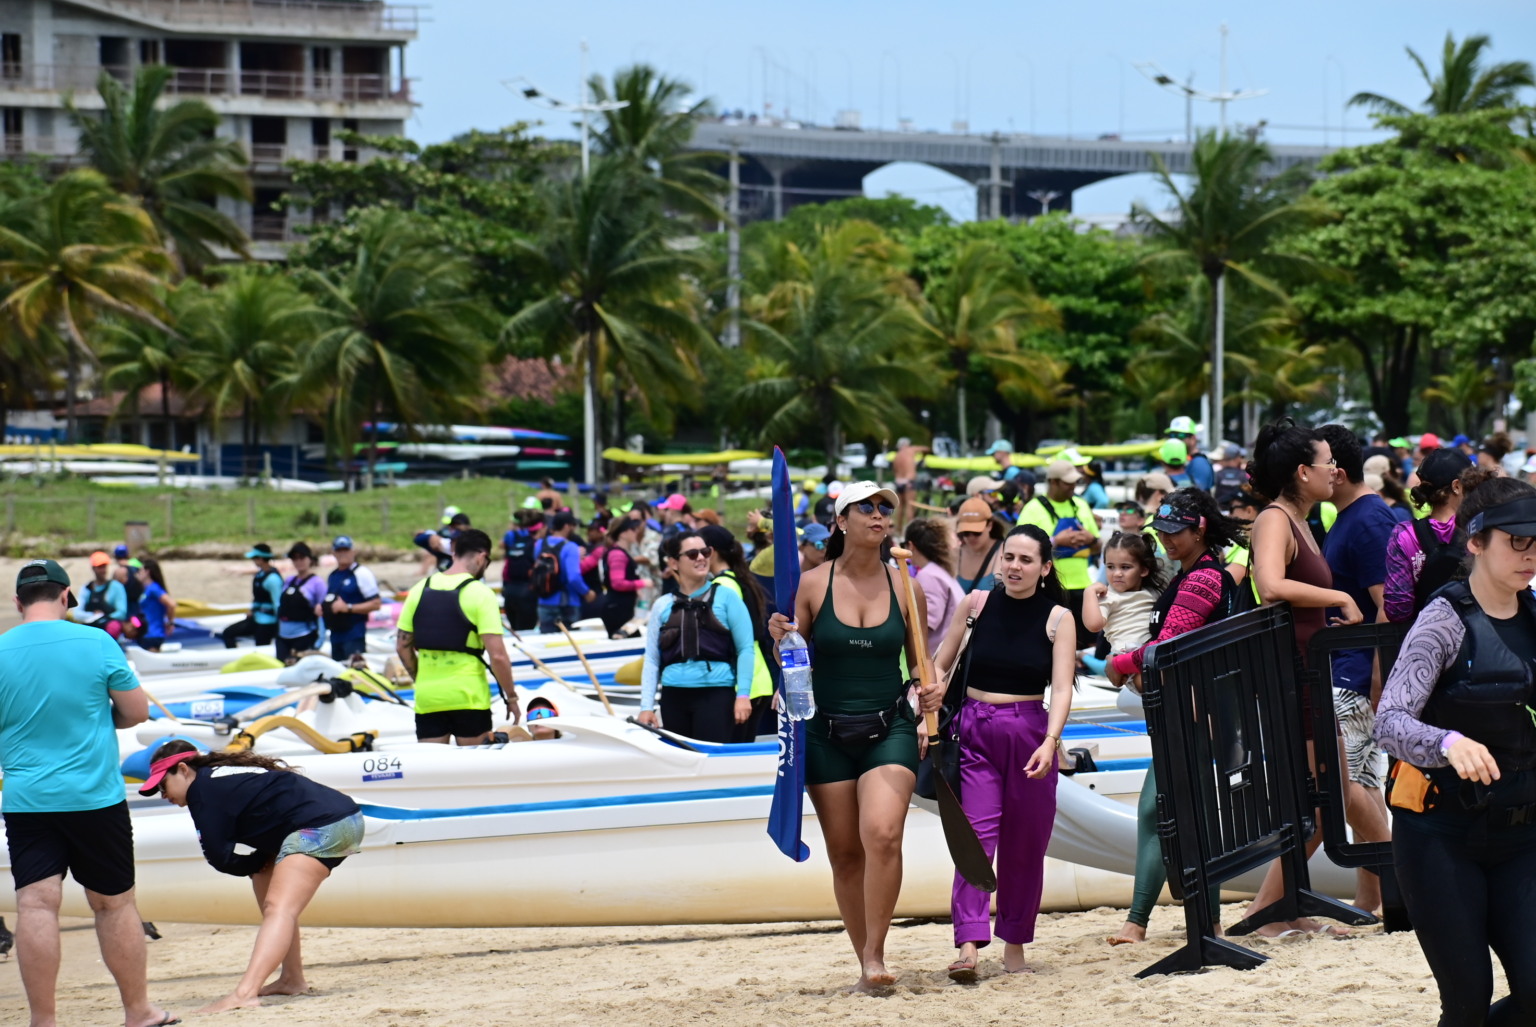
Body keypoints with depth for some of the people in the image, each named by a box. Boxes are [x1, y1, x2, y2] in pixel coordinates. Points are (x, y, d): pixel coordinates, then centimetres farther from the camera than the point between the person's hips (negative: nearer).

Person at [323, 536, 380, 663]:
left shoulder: (361, 573, -7)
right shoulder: (332, 576, 17)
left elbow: (376, 603, -13)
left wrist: (348, 607, -18)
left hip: (355, 635, -8)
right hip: (336, 635, 8)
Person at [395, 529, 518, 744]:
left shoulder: (419, 589, 5)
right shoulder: (480, 593, -9)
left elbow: (402, 647, 10)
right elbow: (497, 655, -13)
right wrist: (511, 697, -2)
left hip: (426, 697, 4)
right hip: (469, 698, -4)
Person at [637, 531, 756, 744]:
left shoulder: (726, 597, 5)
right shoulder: (662, 606, 12)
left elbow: (746, 648, 2)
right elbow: (651, 660, 10)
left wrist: (743, 694, -7)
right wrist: (646, 706, 3)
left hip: (716, 694, -3)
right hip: (674, 696, 3)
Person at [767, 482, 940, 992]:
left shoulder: (903, 587, 2)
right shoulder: (812, 584, -2)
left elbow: (920, 662, 11)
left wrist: (931, 689, -10)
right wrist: (779, 639, -16)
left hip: (890, 730, 0)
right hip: (827, 734, 0)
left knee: (882, 834, -21)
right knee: (844, 853, 5)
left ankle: (875, 953, -11)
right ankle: (863, 957, 20)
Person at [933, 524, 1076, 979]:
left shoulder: (1058, 618, -2)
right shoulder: (977, 603, 2)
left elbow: (1062, 687, -9)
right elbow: (940, 665, 8)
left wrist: (1049, 742, -23)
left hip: (1030, 733, 0)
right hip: (975, 732, 0)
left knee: (1025, 847, 7)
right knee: (976, 837, -12)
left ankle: (1014, 944, 21)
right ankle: (969, 946, -20)